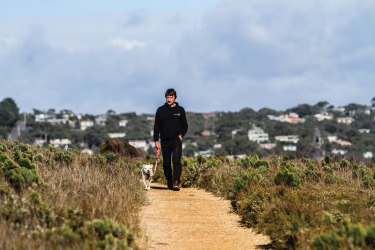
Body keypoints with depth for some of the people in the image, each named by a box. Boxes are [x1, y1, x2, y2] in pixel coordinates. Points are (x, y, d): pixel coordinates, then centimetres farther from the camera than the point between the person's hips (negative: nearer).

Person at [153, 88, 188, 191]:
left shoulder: (180, 110, 7)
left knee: (176, 160, -17)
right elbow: (156, 126, 7)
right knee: (166, 163, 5)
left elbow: (185, 125, 13)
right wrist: (156, 141, 0)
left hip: (176, 140, -2)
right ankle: (169, 183, 18)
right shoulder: (160, 110, 7)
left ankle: (176, 183, -23)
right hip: (165, 140, 2)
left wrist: (181, 135, -4)